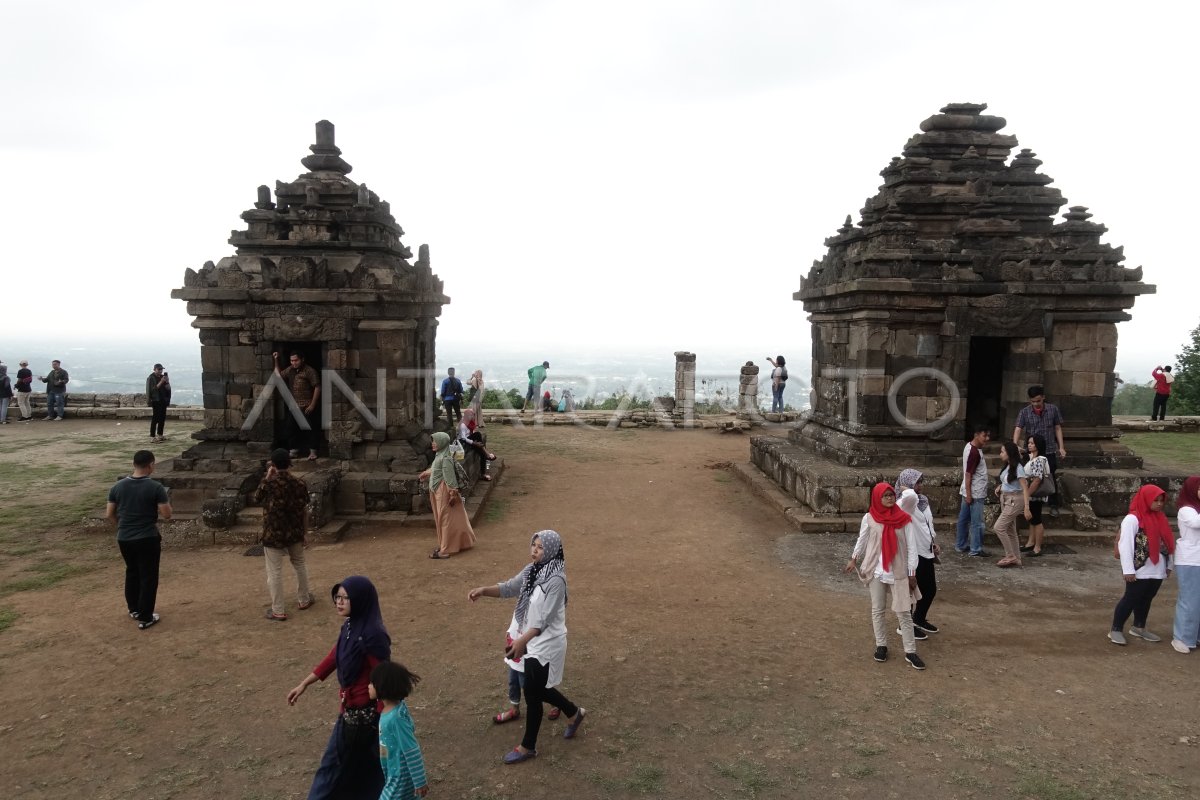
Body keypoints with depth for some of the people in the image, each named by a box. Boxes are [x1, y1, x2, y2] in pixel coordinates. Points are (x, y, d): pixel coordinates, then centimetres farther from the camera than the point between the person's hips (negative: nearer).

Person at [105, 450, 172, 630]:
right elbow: (167, 514, -15)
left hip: (124, 538, 5)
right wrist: (165, 503, 6)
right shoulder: (155, 487, -16)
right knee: (148, 577, 5)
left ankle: (133, 609, 37)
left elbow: (109, 514, 5)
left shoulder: (118, 486, -1)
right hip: (148, 539, -5)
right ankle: (145, 618, 9)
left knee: (132, 572, 24)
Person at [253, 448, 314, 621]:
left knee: (274, 572, 5)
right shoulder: (300, 484, -6)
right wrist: (305, 533, 10)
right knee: (299, 565, 23)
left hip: (273, 534, -3)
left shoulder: (269, 484, -16)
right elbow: (304, 511, 0)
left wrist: (267, 477, 6)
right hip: (295, 533, 4)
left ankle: (278, 611, 10)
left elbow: (257, 499, 6)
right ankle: (303, 600, 36)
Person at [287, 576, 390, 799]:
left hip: (363, 711, -8)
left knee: (337, 762, 11)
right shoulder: (350, 625, 0)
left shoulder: (372, 636, -28)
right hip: (351, 706, 8)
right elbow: (334, 657, 13)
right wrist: (304, 684, 17)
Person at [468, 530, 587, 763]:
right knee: (539, 689, 21)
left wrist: (522, 641, -33)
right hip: (532, 640, 8)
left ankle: (528, 747, 24)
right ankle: (575, 713, 45)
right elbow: (509, 588, 7)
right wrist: (484, 590, -10)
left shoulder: (555, 579, -24)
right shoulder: (531, 570, 0)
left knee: (532, 693, 5)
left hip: (546, 644, -8)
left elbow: (545, 619, -26)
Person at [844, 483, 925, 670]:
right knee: (877, 610, 11)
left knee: (904, 612, 1)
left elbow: (911, 547, -3)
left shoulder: (904, 519, -7)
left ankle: (910, 652, 10)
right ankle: (881, 646, 25)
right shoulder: (869, 518, -6)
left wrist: (912, 573, -4)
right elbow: (862, 540, 11)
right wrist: (853, 559, 20)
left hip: (899, 572, -1)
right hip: (876, 572, 1)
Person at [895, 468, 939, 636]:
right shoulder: (903, 504, -19)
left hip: (926, 553, 9)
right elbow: (911, 497, -45)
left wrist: (934, 543, 9)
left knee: (930, 589, 18)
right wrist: (905, 489, -23)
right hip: (912, 555, -9)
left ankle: (919, 619, 38)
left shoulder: (923, 501, 10)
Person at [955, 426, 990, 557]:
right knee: (977, 522, -3)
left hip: (969, 491, 10)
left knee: (964, 519, 15)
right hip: (975, 493, -10)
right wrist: (968, 494, -21)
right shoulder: (974, 453, -22)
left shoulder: (971, 446, 7)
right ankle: (975, 550, 3)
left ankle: (961, 545, 24)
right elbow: (968, 474, -22)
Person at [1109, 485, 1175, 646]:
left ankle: (1139, 627, 29)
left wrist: (1169, 565, 13)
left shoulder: (1160, 518, 11)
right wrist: (1128, 570, -18)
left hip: (1157, 571, 7)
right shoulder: (1132, 519, -13)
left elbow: (1167, 541, 15)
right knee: (1131, 599, -2)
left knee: (1146, 599, 15)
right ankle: (1116, 630, 7)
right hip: (1139, 571, -7)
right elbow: (1125, 545, -16)